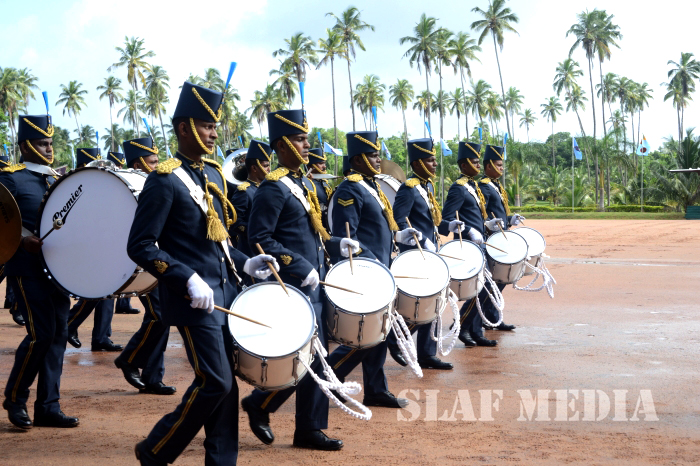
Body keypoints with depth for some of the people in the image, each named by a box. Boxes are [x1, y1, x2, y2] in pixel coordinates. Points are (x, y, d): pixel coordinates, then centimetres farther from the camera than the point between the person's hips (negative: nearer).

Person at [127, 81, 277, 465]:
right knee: (214, 382, -10)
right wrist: (189, 279, -23)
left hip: (225, 292, 8)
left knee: (226, 383, 8)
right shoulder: (164, 180, -11)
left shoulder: (212, 173, 14)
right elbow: (140, 247, -15)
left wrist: (244, 263, 8)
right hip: (195, 299, -8)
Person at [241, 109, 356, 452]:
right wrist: (300, 267, -20)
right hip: (294, 288, -9)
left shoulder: (301, 183, 15)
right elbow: (259, 240, -18)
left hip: (314, 285, 9)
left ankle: (310, 429, 16)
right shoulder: (273, 188, -13)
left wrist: (335, 244, 9)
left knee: (316, 358, 9)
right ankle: (258, 404, 12)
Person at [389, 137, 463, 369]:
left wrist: (448, 225, 7)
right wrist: (423, 241, -25)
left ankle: (427, 355, 15)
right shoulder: (409, 188, -15)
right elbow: (398, 222, -20)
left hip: (430, 254, 9)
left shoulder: (428, 186, 13)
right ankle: (395, 340, 9)